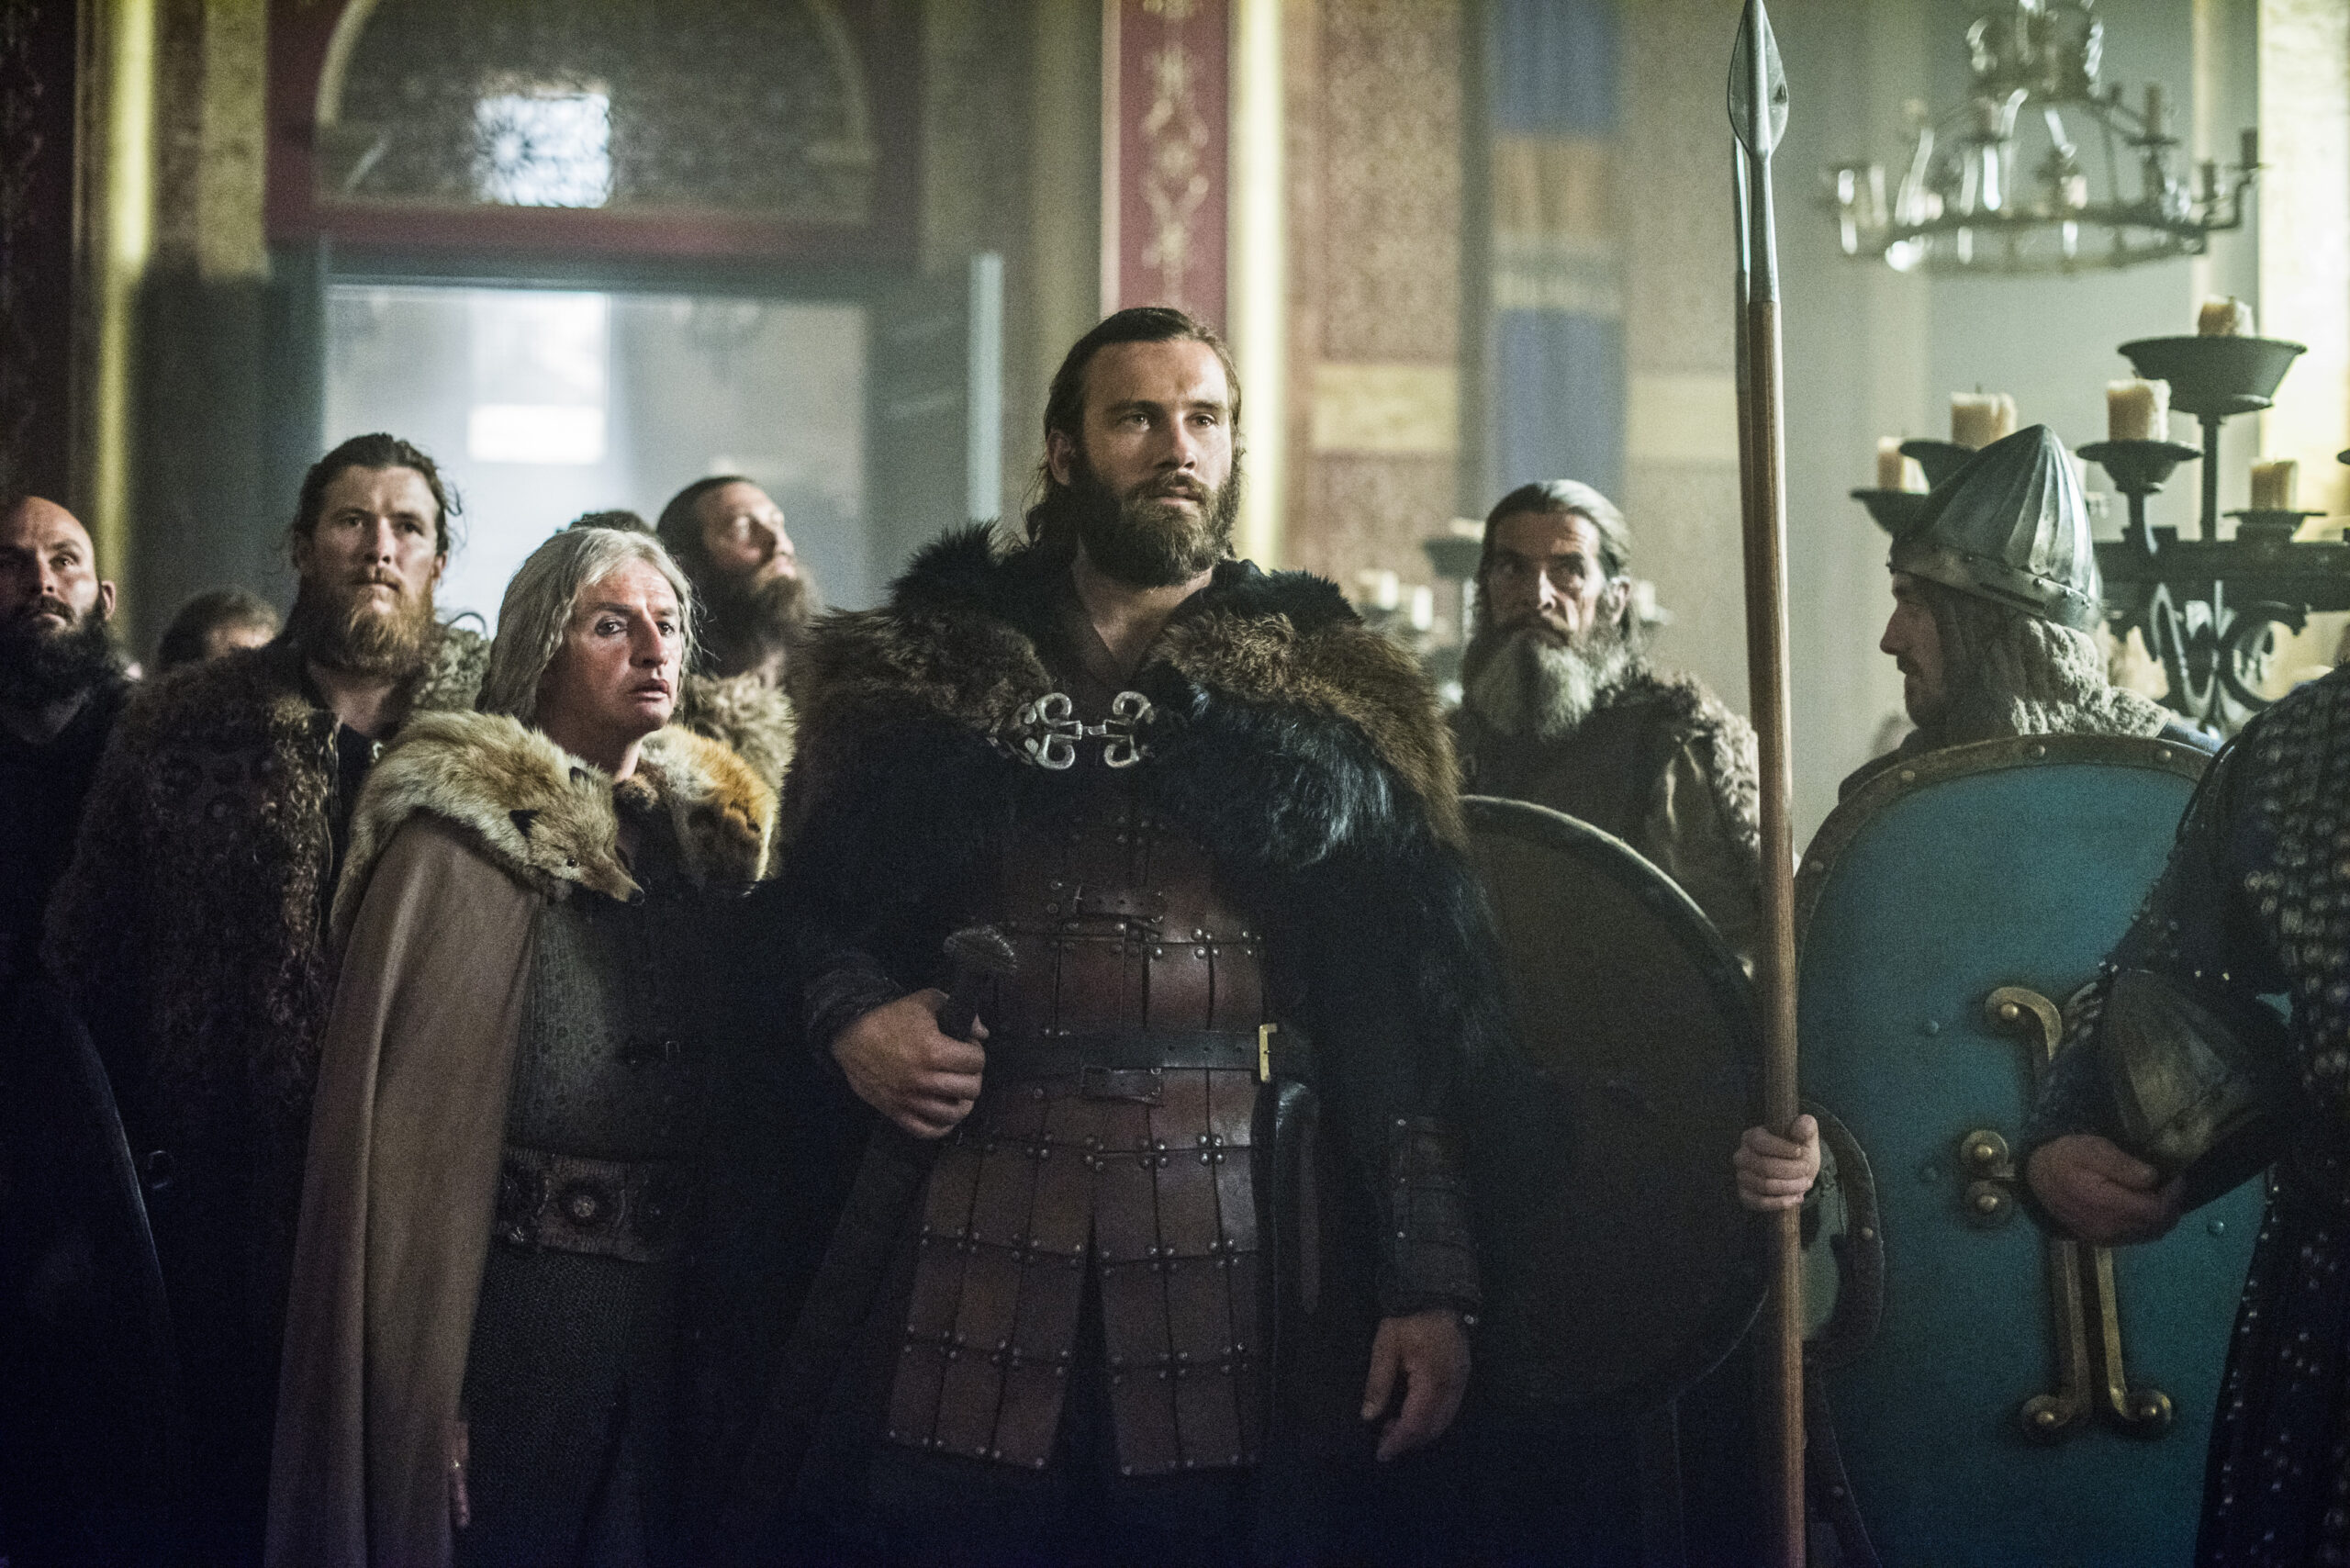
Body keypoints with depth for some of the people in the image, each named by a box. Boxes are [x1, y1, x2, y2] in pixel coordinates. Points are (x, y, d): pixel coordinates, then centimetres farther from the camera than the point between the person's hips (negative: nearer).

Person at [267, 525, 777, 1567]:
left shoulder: (700, 827, 11)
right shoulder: (464, 837, -7)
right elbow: (400, 1116, -12)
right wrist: (421, 1386, -17)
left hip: (660, 1318, 5)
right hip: (519, 1304, -5)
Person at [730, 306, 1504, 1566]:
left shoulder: (1333, 695, 10)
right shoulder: (923, 669, 13)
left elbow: (1407, 1020, 4)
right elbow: (813, 902, 17)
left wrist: (1429, 1285, -3)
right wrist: (850, 1016, -6)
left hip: (1237, 1237, 0)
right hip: (969, 1232, 1)